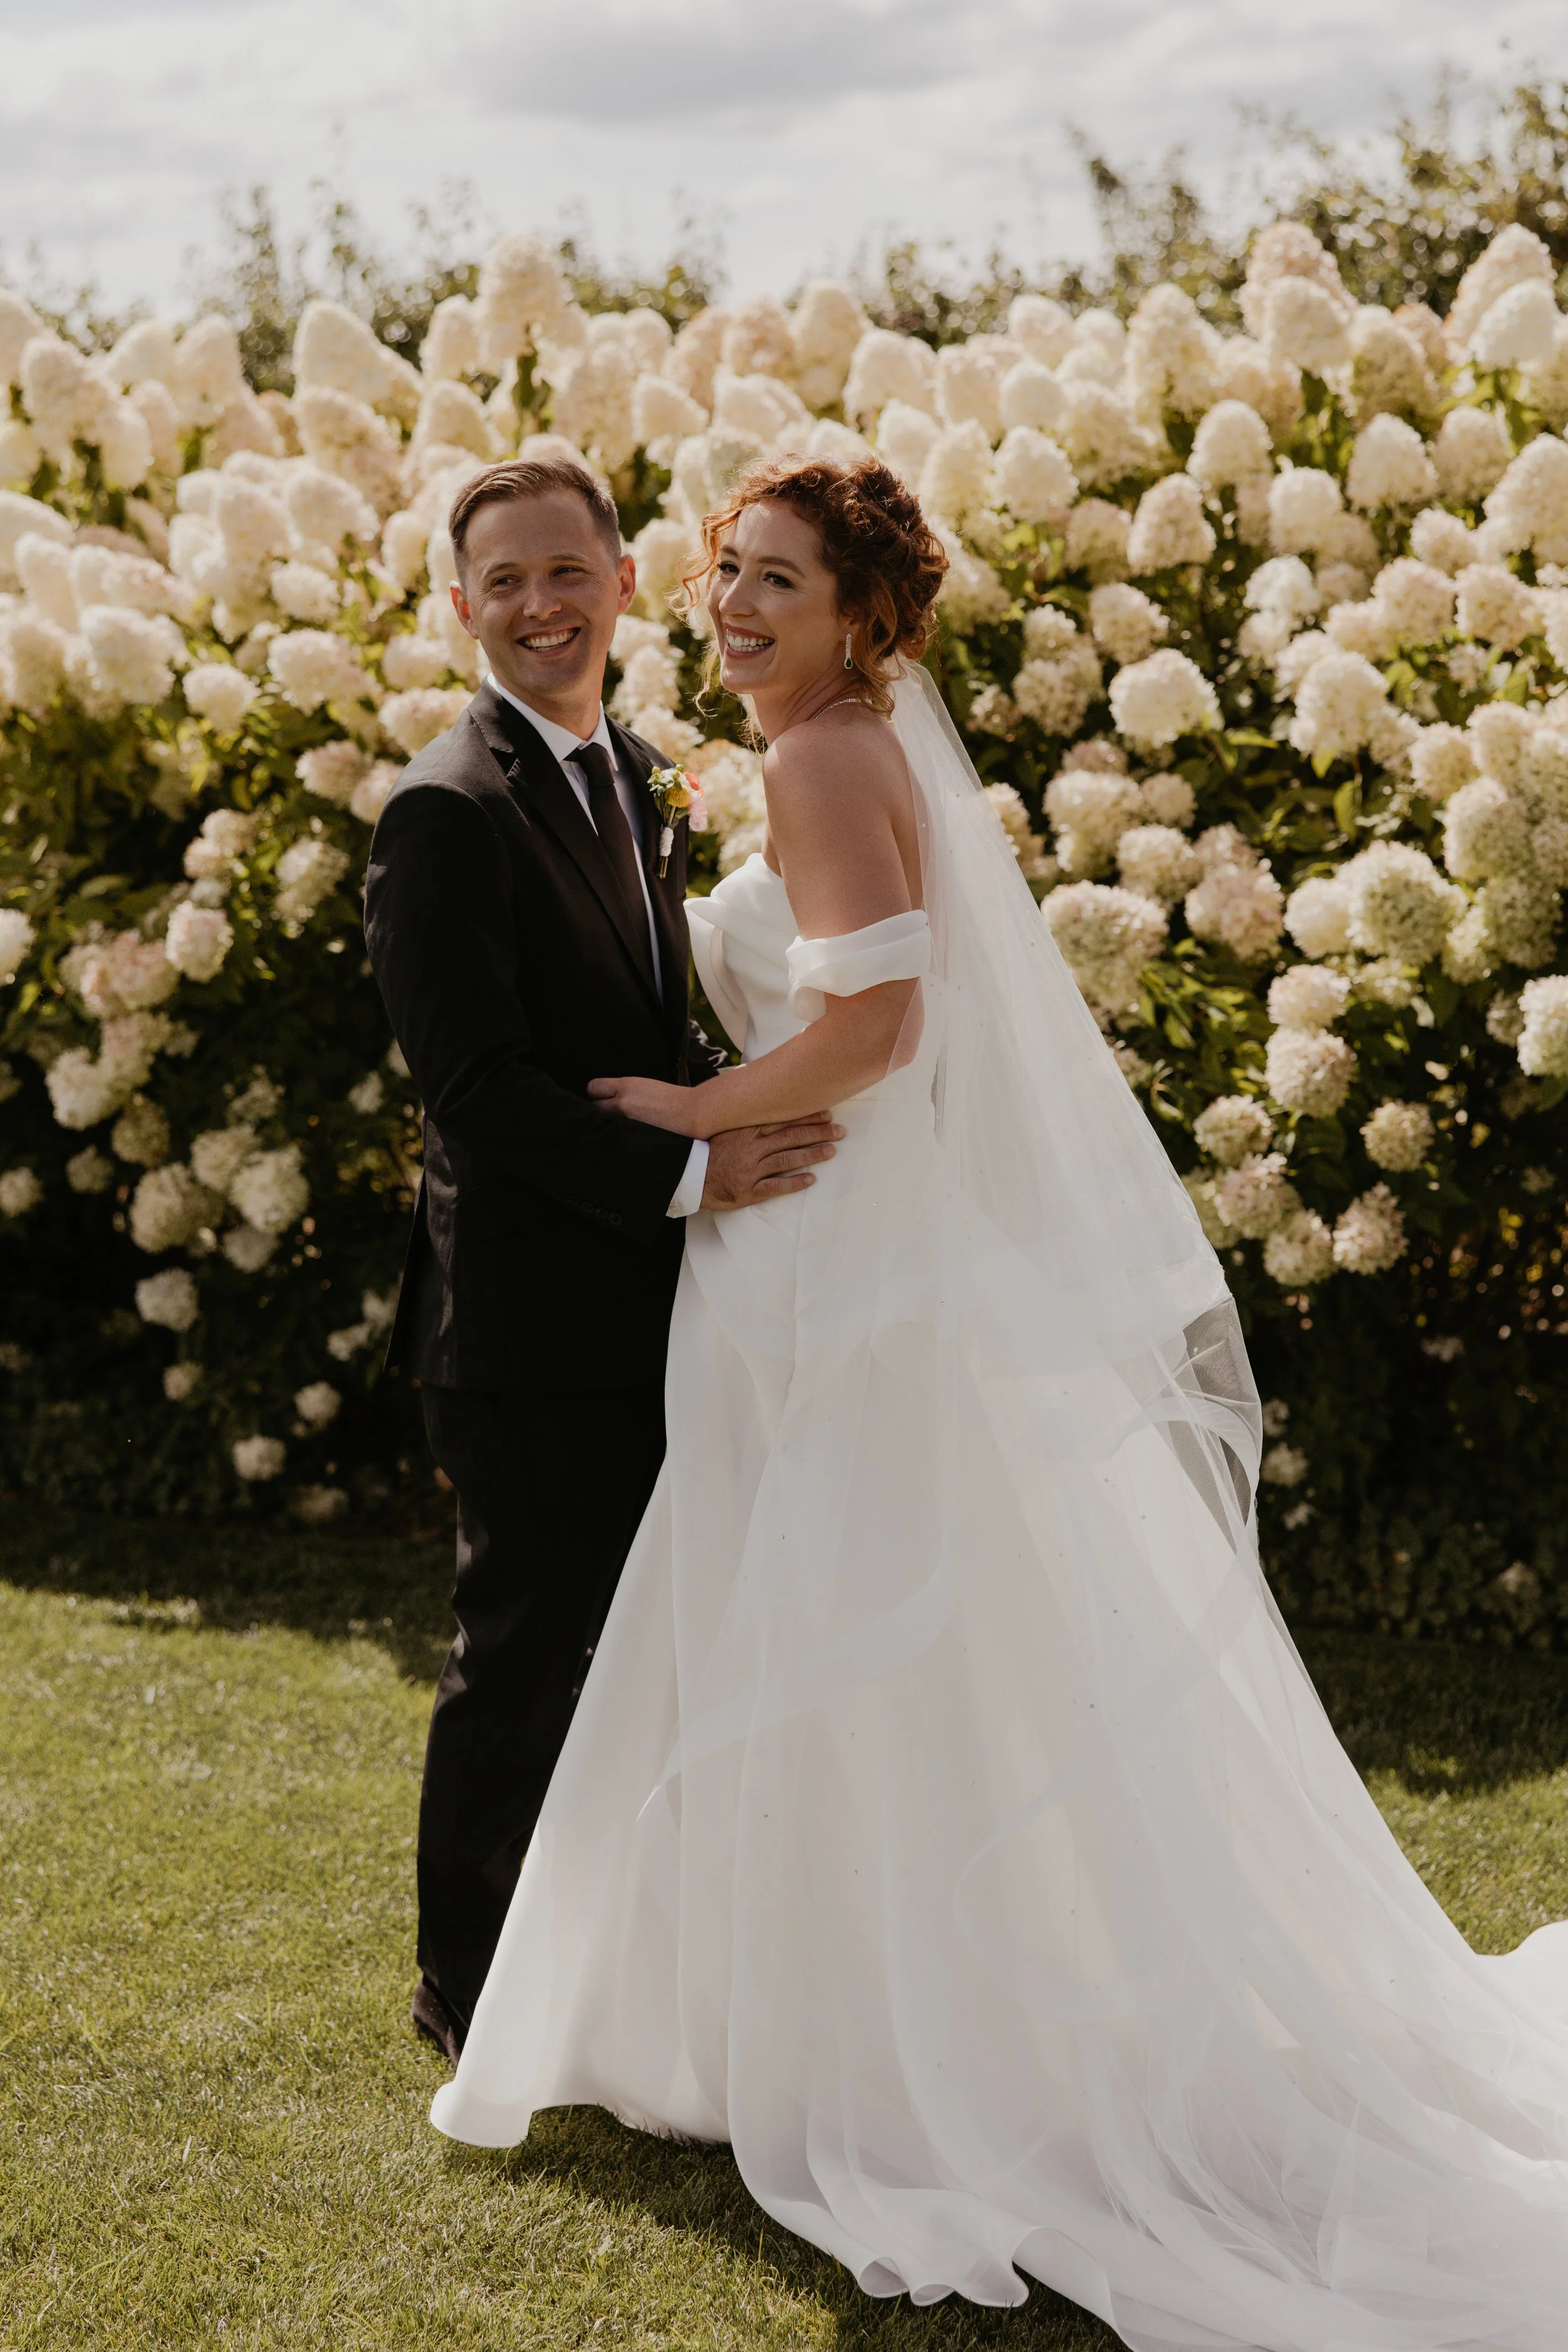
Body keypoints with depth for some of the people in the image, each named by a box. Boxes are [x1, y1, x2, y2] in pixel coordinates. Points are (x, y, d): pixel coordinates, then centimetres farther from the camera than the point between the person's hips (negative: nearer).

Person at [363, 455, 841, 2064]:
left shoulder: (624, 771, 12)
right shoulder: (448, 810, -17)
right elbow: (475, 1084, -22)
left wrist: (753, 1104, 0)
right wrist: (691, 1173, -25)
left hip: (647, 1310, 9)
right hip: (532, 1320, -9)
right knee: (522, 1658, 3)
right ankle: (468, 1991, 20)